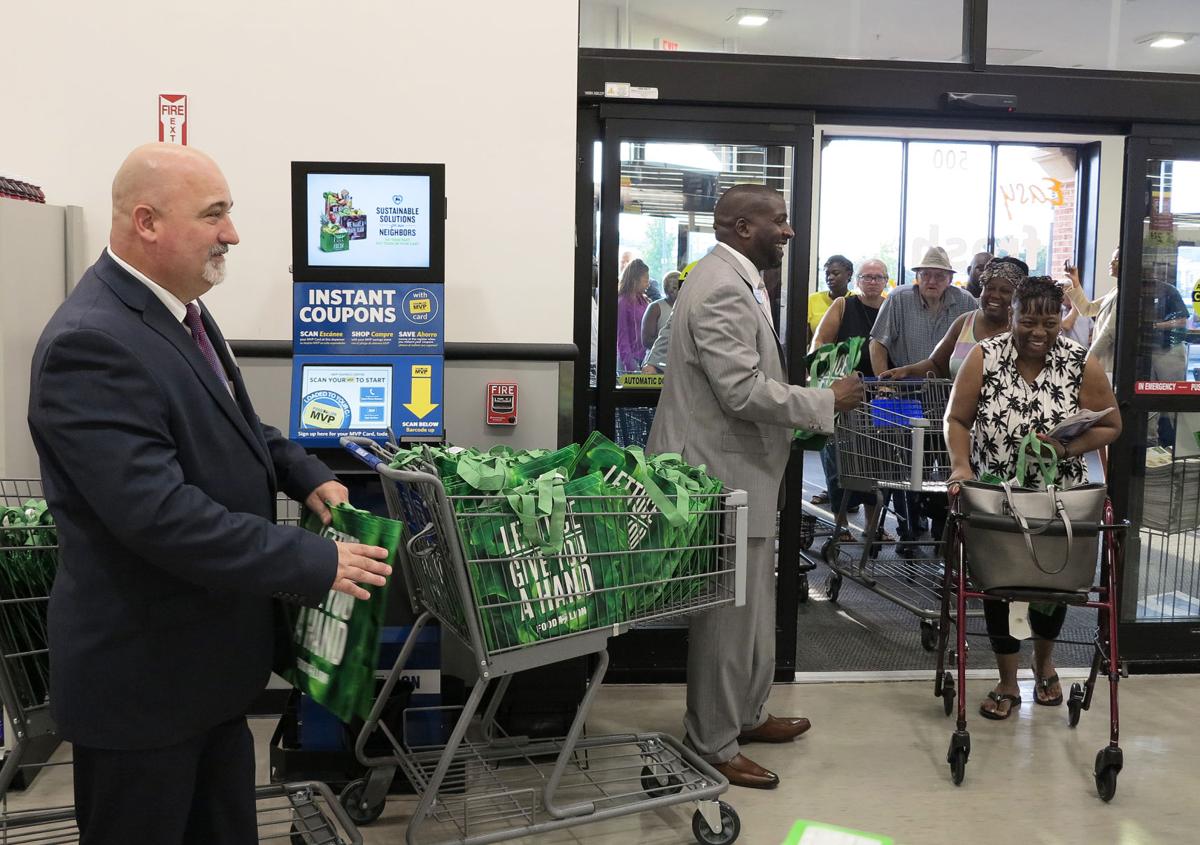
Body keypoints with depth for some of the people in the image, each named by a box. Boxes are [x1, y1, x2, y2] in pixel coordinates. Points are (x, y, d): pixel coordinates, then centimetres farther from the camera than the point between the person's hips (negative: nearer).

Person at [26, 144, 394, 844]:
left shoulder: (179, 311, 5)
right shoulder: (91, 343, -25)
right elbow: (159, 512, -31)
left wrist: (306, 473, 4)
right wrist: (316, 563, -25)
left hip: (212, 655, 9)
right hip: (144, 675, -9)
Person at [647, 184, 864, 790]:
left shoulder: (736, 281, 14)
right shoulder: (723, 289, -20)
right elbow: (743, 393, -26)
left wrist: (816, 398, 15)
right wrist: (827, 401, -16)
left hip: (740, 473, 11)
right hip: (724, 475, -11)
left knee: (751, 606, 20)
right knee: (729, 612, 1)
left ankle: (746, 715, 35)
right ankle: (714, 745, 14)